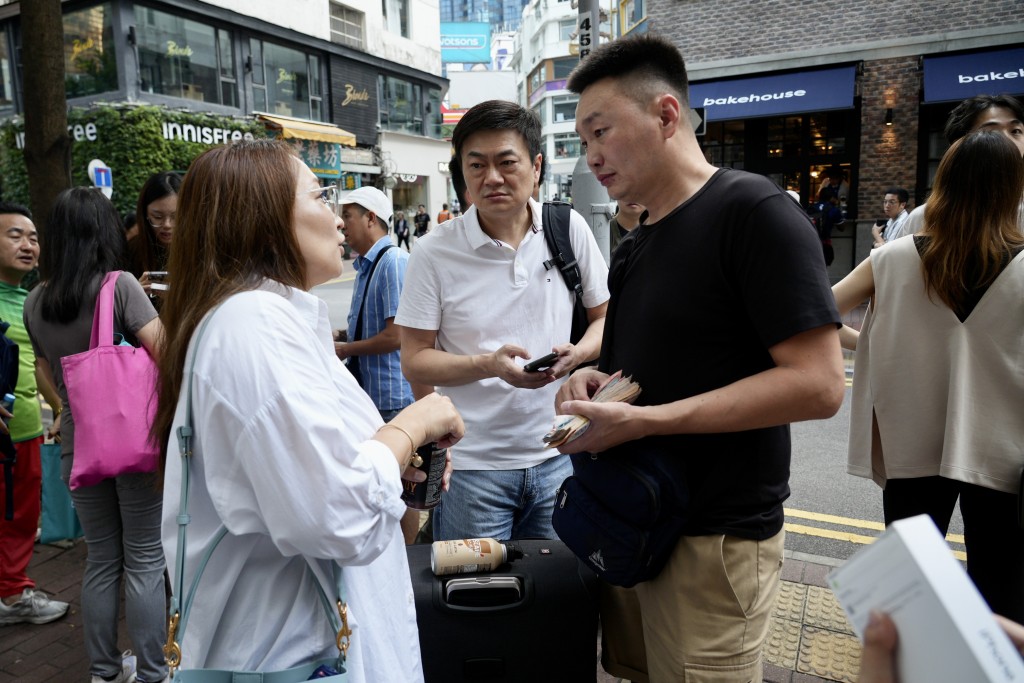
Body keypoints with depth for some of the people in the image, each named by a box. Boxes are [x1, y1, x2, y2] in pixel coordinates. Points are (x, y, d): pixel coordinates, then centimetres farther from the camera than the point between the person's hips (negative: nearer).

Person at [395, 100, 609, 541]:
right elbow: (414, 361, -5)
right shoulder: (435, 253, -7)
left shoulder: (569, 229, -1)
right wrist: (488, 364, -22)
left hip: (558, 455, 2)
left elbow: (605, 316, 8)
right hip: (471, 464, -2)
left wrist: (579, 352, -14)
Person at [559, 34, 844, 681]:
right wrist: (595, 380, -2)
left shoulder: (754, 210, -15)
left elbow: (818, 384, -21)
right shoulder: (635, 245, 11)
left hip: (716, 539, -7)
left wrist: (644, 420, -24)